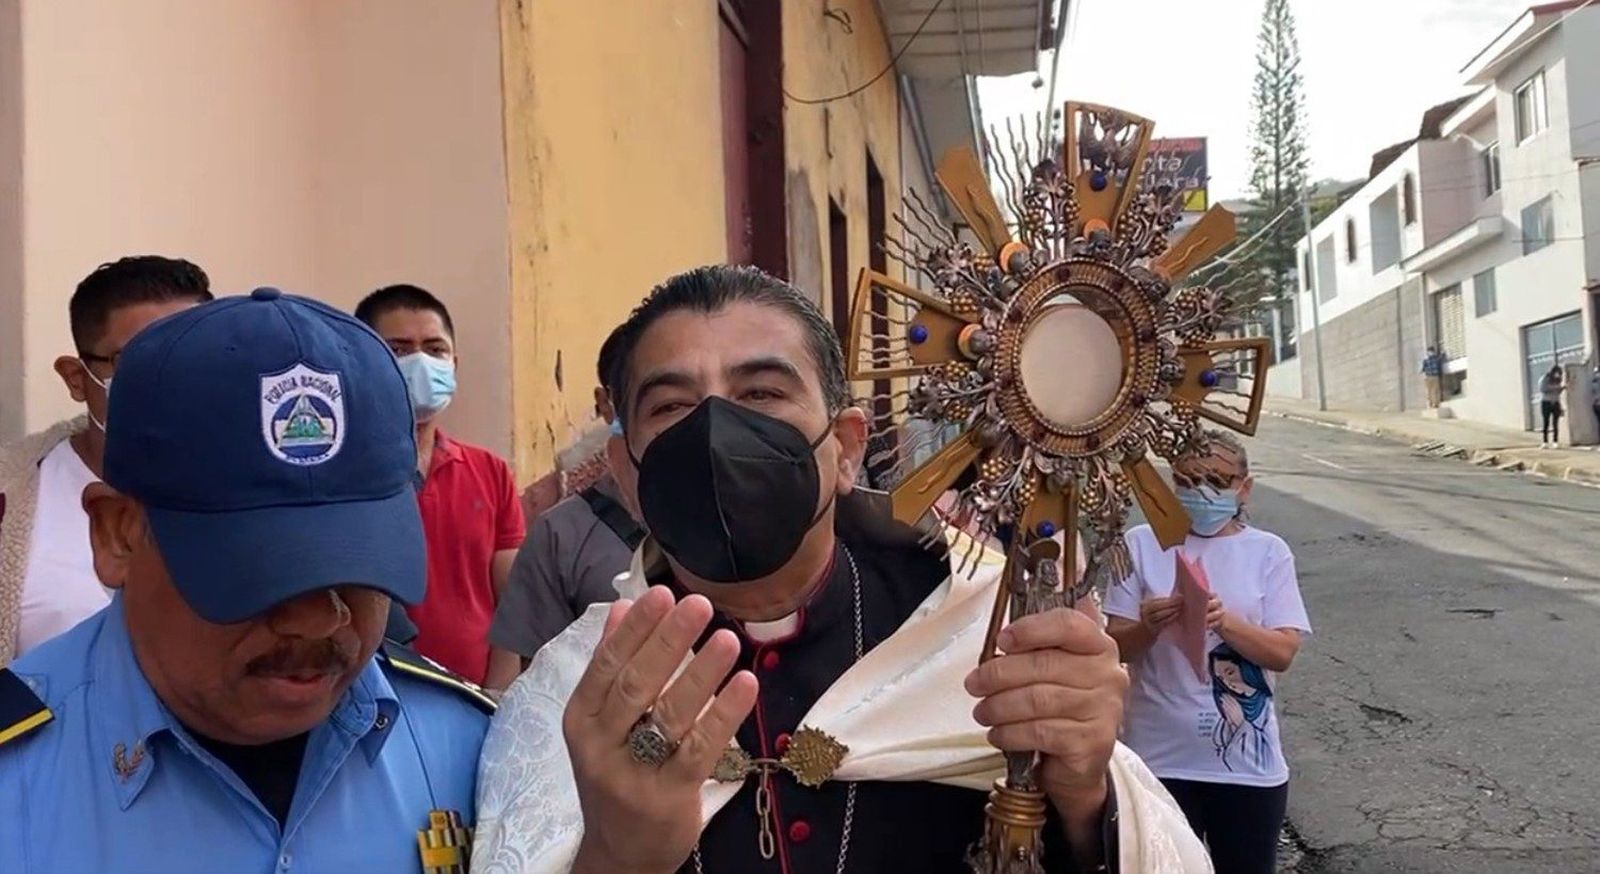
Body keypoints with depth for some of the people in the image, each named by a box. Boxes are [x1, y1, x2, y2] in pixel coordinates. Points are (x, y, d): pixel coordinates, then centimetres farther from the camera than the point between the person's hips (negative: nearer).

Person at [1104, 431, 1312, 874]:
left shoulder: (1268, 552, 0)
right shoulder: (1142, 544, -2)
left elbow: (1283, 651, -7)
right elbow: (1117, 647, -2)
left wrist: (1225, 622, -24)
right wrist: (1148, 627, -24)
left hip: (1247, 760, 1)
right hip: (1159, 757, 0)